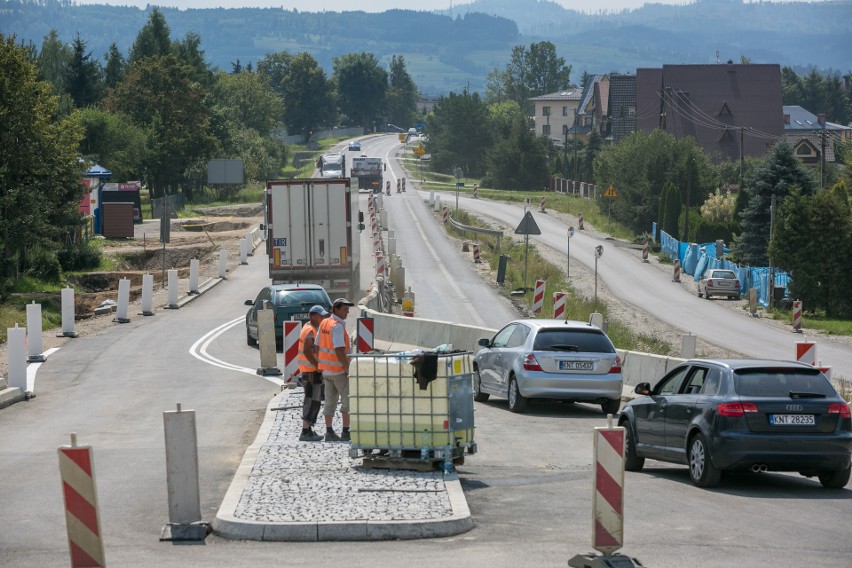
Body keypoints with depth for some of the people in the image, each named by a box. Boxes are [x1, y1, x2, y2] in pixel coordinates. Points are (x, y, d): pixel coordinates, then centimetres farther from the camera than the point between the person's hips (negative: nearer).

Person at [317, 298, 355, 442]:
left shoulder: (324, 323, 8)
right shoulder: (338, 326, -18)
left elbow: (318, 345, 12)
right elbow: (339, 350, -24)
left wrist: (320, 368, 18)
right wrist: (348, 369, -19)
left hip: (326, 369, 8)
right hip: (339, 370, -8)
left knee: (330, 401, 11)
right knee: (348, 400, 1)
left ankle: (329, 432, 11)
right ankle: (346, 432, -1)